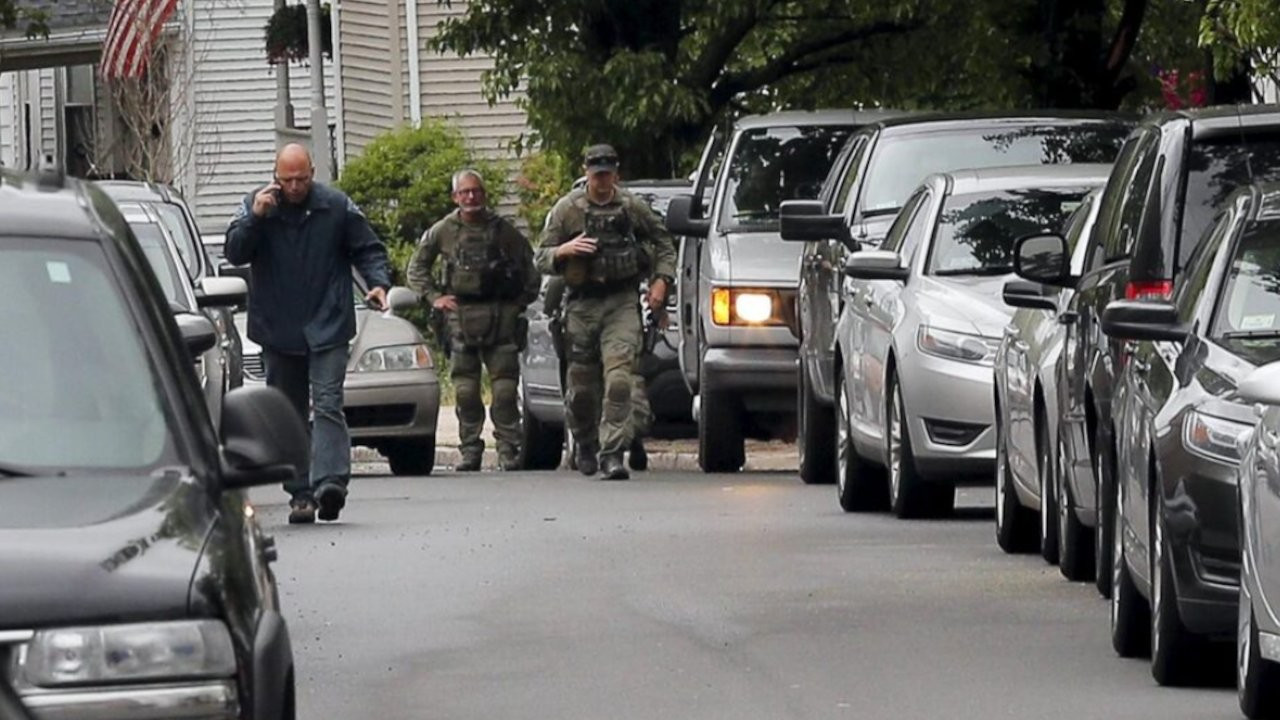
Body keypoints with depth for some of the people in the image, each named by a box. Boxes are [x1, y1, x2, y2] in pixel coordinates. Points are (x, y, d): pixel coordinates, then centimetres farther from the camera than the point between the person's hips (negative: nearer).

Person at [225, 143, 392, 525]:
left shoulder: (337, 207, 1)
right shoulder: (256, 205, 2)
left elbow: (368, 250, 8)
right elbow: (234, 253, -6)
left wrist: (378, 282, -10)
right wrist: (255, 218, -20)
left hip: (326, 329, -2)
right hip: (278, 331, 2)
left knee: (327, 404, -15)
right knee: (289, 415, 6)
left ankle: (330, 481, -25)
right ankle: (300, 493, 10)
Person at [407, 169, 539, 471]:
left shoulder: (503, 231, 6)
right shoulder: (443, 231, 8)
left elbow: (529, 265, 13)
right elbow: (417, 267, 18)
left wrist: (523, 299, 4)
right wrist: (434, 296, 6)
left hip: (501, 314, -1)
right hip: (461, 316, 1)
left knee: (505, 388, -5)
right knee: (465, 389, 0)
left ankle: (508, 451, -1)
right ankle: (469, 450, 6)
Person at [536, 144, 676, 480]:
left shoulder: (632, 208, 6)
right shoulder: (567, 209, 3)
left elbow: (663, 243, 20)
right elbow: (541, 259, 5)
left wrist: (661, 280, 6)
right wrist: (564, 251, -16)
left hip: (621, 303, -1)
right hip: (582, 304, 1)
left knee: (618, 376, -17)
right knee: (581, 383, 5)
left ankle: (612, 453, -19)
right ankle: (585, 446, 30)